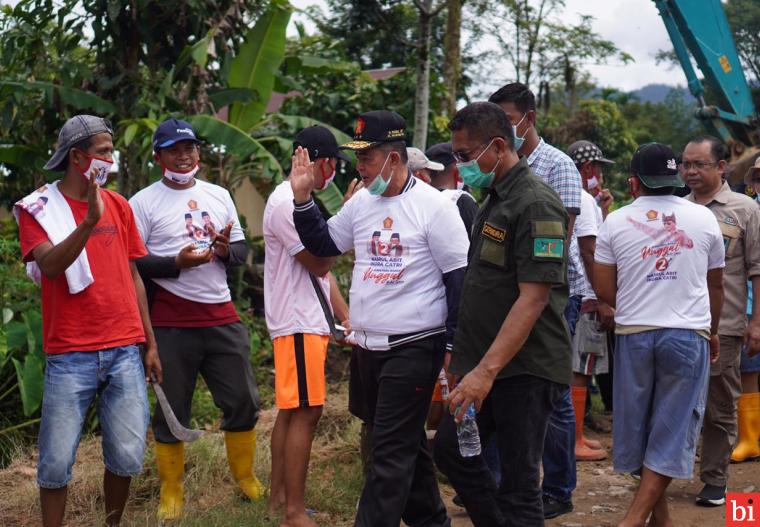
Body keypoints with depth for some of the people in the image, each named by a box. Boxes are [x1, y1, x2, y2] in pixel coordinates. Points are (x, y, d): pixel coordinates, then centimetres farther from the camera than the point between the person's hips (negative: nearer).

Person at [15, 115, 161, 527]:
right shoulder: (39, 208, -1)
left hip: (125, 352, 3)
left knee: (127, 456, 3)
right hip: (70, 356, -3)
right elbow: (50, 265, -18)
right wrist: (90, 222, -30)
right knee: (56, 461, -1)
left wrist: (150, 343, 14)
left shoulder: (118, 205, 11)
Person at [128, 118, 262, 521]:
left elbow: (242, 251, 16)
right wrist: (177, 263, -21)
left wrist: (226, 250, -7)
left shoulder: (219, 195, 12)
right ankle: (171, 492, 15)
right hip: (171, 324, -4)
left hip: (222, 317, 4)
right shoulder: (143, 202, -3)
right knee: (171, 410, 3)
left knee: (243, 400, 8)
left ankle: (246, 478, 25)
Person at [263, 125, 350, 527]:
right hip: (298, 323, -11)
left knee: (290, 410, 14)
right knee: (304, 412, -9)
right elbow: (319, 263, -17)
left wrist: (342, 313, 15)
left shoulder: (297, 201, 17)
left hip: (307, 320, 11)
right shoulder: (287, 203, -16)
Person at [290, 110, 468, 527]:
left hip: (413, 348, -7)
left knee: (390, 451, -7)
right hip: (366, 347, 7)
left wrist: (454, 345, -12)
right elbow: (323, 245, 18)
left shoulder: (433, 206, -11)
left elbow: (459, 277, -10)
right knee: (407, 445, 17)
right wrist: (302, 199, 3)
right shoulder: (361, 202, 8)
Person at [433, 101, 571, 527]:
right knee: (452, 450, 13)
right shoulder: (496, 199, 14)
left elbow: (533, 298, -23)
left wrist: (487, 370, -26)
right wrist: (466, 356, 18)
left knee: (519, 481, -2)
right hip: (484, 362, 10)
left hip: (526, 368, -10)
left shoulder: (536, 204, -16)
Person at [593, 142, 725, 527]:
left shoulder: (615, 222, 0)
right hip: (689, 334, -1)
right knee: (672, 430, 1)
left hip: (633, 334, 1)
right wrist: (713, 332, 28)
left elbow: (604, 289, 0)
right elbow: (715, 285, 12)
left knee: (640, 425, 15)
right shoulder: (703, 218, 2)